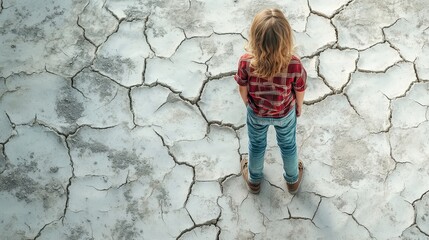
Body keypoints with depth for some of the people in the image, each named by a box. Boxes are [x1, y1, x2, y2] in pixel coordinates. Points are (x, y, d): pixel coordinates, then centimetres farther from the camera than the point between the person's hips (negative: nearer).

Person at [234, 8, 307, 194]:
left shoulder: (246, 62, -36)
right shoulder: (294, 65, -37)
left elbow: (243, 90, -15)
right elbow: (300, 92, -16)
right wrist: (299, 107, 8)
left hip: (256, 113, 0)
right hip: (285, 114, 0)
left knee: (256, 145, 30)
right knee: (288, 145, 29)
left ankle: (254, 180, 56)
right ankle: (292, 180, 56)